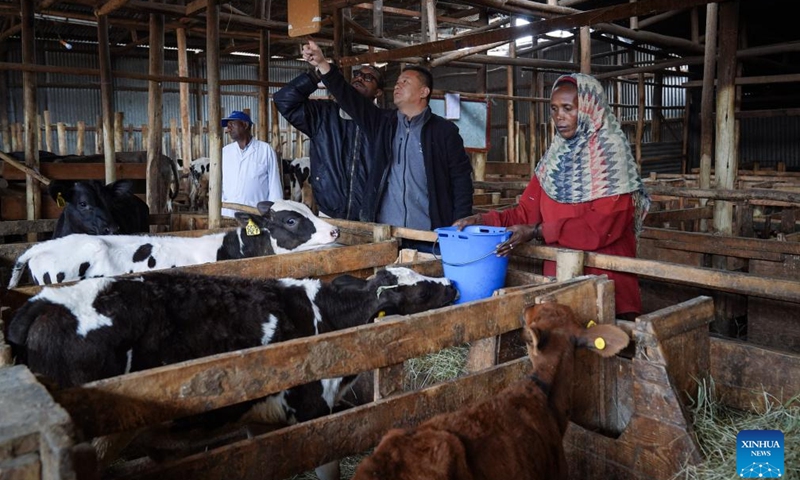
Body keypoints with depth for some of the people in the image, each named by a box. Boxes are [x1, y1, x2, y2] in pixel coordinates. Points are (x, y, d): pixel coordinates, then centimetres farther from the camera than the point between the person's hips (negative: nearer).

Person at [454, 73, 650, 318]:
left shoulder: (611, 151, -10)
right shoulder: (555, 155, 9)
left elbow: (604, 225, -19)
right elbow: (527, 212, 6)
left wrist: (538, 231, -23)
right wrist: (483, 220, -10)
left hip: (604, 277, -5)